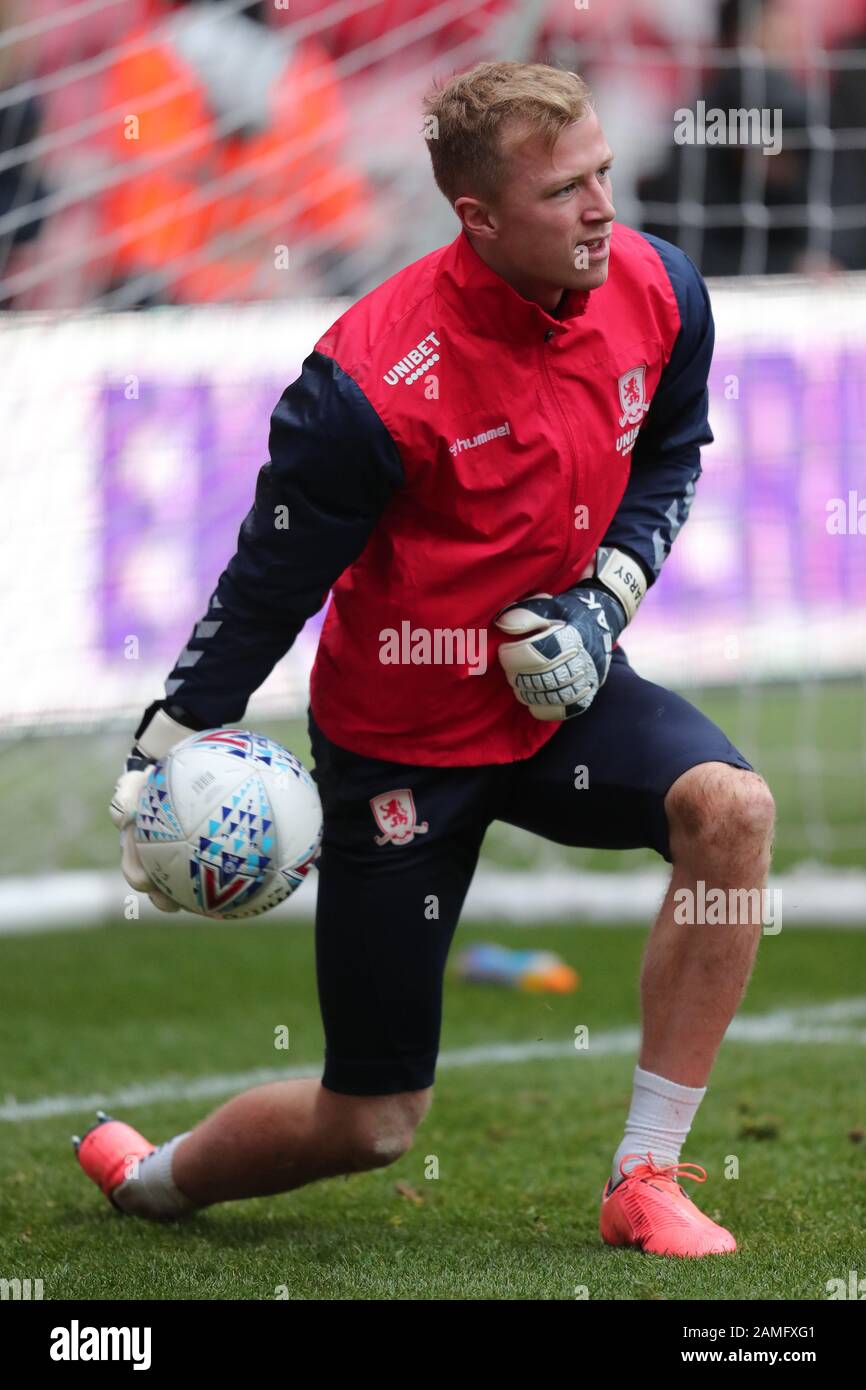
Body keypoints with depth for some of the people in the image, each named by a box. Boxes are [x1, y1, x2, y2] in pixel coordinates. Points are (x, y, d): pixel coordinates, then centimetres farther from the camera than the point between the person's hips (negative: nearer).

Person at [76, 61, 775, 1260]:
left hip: (558, 692, 5)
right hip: (400, 738, -5)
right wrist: (165, 753, -11)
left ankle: (646, 1181, -15)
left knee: (731, 806, -28)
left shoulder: (656, 292, -11)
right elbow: (272, 578, -16)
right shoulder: (375, 379, -28)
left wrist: (605, 596, -8)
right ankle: (149, 1180, 37)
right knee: (371, 1123, 2)